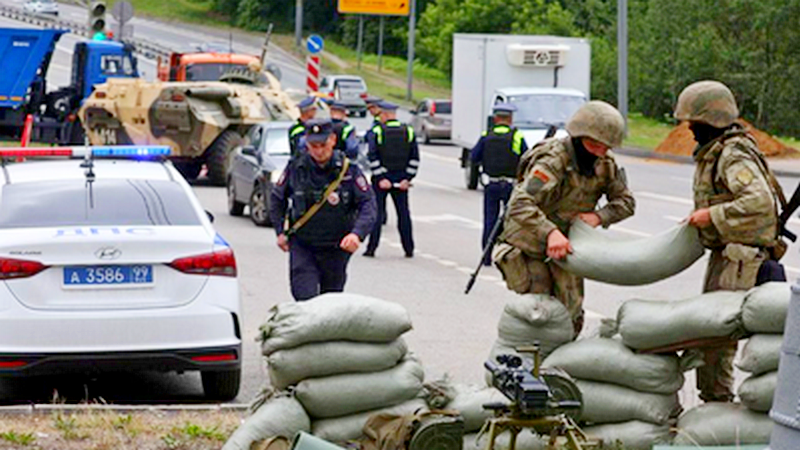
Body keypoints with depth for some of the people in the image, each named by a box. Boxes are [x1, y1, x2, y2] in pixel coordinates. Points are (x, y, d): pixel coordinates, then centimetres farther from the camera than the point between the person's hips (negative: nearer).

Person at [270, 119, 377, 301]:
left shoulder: (348, 169, -9)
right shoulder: (296, 168, -4)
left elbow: (368, 204, -10)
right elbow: (277, 199, 12)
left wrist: (357, 233, -27)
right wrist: (280, 232, 6)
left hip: (336, 248, 0)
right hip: (302, 245, 0)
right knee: (304, 298, -14)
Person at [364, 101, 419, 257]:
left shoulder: (376, 132, -6)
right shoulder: (408, 132, 4)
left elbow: (373, 157, -13)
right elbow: (414, 158, 0)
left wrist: (380, 178, -12)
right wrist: (407, 178, -1)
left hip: (381, 179, -3)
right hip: (401, 179, 3)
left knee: (377, 213, 3)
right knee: (404, 213, 8)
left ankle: (371, 248, 2)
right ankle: (409, 249, 9)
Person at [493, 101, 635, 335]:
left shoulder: (605, 164, -5)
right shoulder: (553, 160, -27)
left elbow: (625, 202, 7)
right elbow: (520, 204, -38)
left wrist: (599, 216, -15)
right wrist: (551, 233, -51)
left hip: (566, 245, 6)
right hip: (531, 244, -6)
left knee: (571, 316, 4)